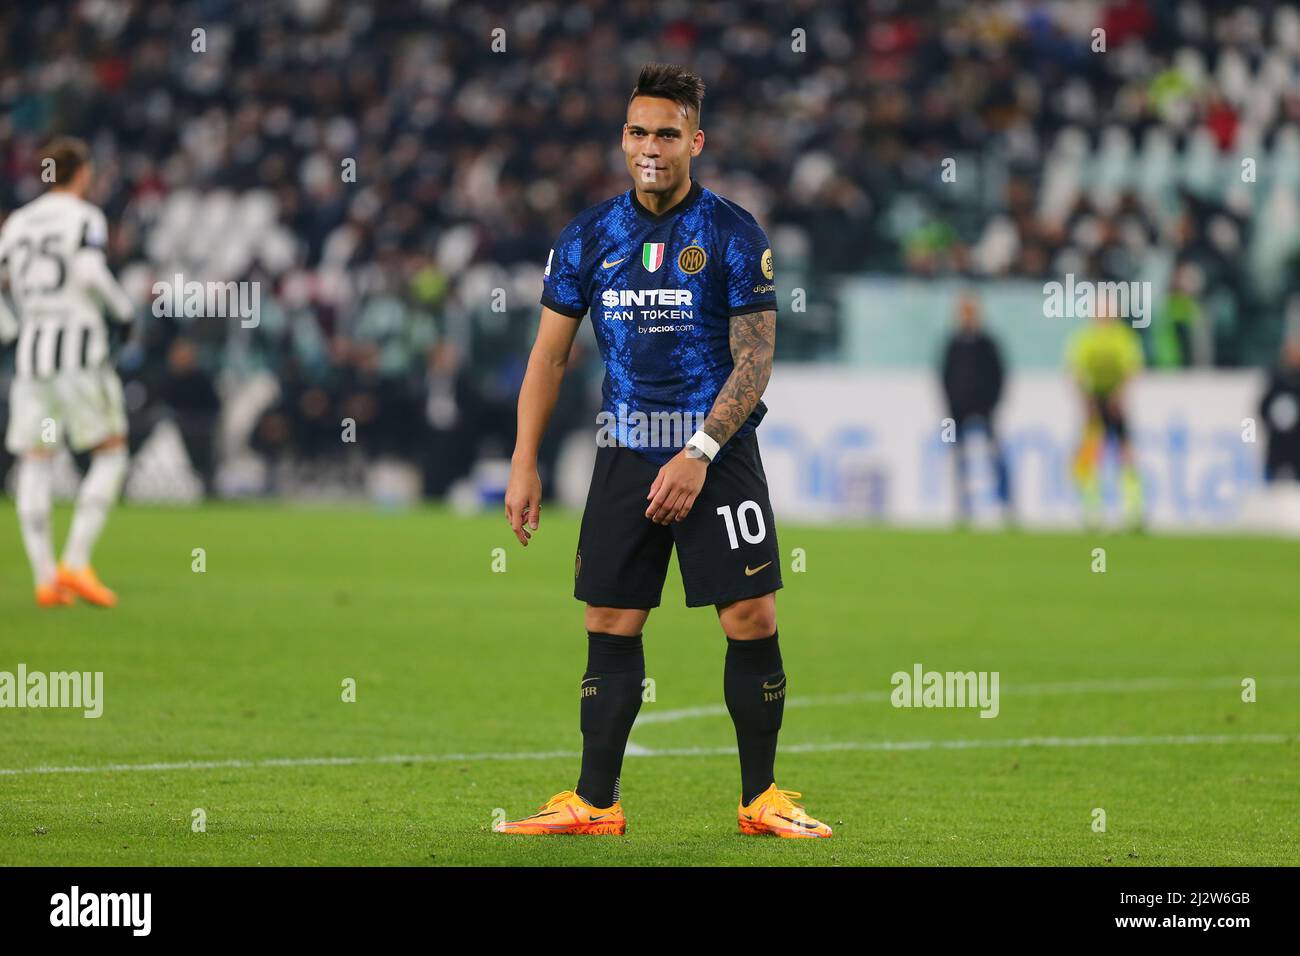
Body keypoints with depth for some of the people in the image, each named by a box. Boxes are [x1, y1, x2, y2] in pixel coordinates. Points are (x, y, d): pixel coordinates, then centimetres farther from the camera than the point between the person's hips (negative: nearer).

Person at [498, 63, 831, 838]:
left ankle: (761, 798, 4)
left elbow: (755, 358, -8)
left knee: (753, 619, -7)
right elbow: (550, 354, 9)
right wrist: (524, 467, 3)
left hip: (719, 453, -3)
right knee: (610, 623, 2)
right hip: (626, 452, 3)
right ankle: (595, 803, 7)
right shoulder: (590, 237, 4)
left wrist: (698, 454, -16)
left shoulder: (733, 235, -6)